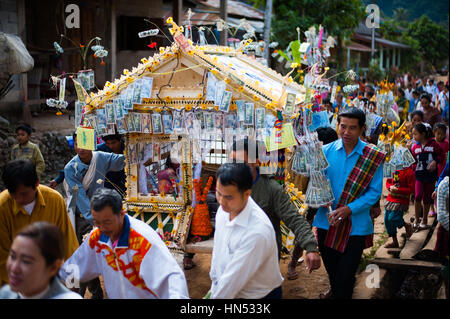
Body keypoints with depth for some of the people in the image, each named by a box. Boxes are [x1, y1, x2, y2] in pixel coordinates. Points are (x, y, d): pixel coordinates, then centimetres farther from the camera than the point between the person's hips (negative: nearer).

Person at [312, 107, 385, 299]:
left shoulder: (374, 157, -6)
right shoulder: (326, 151, 1)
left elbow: (375, 192, -6)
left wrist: (349, 209, -19)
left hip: (355, 226, -3)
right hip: (327, 222, 3)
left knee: (344, 279, -3)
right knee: (332, 275, 17)